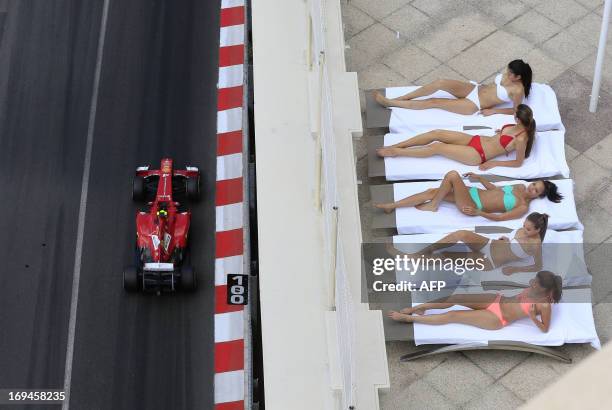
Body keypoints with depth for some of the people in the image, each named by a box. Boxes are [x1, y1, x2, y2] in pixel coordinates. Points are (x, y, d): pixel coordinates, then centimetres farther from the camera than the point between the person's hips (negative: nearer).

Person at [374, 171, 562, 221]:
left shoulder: (523, 207, -10)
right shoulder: (520, 187, 13)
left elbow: (499, 217, -16)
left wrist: (478, 213, -23)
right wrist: (480, 178, 13)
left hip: (472, 205, -8)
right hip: (474, 192, 8)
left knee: (453, 175, -26)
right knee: (432, 191, -4)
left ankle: (432, 205, -4)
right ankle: (391, 206, 1)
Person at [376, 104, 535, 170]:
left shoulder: (521, 139, -22)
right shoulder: (519, 126, 1)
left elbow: (518, 163, -15)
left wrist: (494, 163, -12)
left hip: (477, 155, -8)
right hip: (476, 140, 8)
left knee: (436, 147, -13)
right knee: (436, 133, -5)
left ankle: (395, 152, -2)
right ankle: (395, 146, -1)